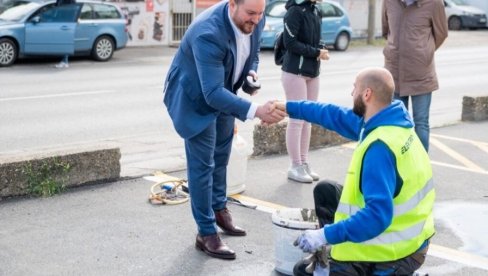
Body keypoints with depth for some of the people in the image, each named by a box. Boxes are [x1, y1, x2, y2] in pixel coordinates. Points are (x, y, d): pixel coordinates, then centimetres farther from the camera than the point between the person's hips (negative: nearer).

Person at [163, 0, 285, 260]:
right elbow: (212, 93, -44)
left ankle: (218, 209, 39)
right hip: (195, 96, -7)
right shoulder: (208, 33, -40)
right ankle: (206, 233, 4)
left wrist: (251, 73, -17)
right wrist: (256, 110, -53)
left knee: (221, 155, 20)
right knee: (202, 164, -6)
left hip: (223, 91, 7)